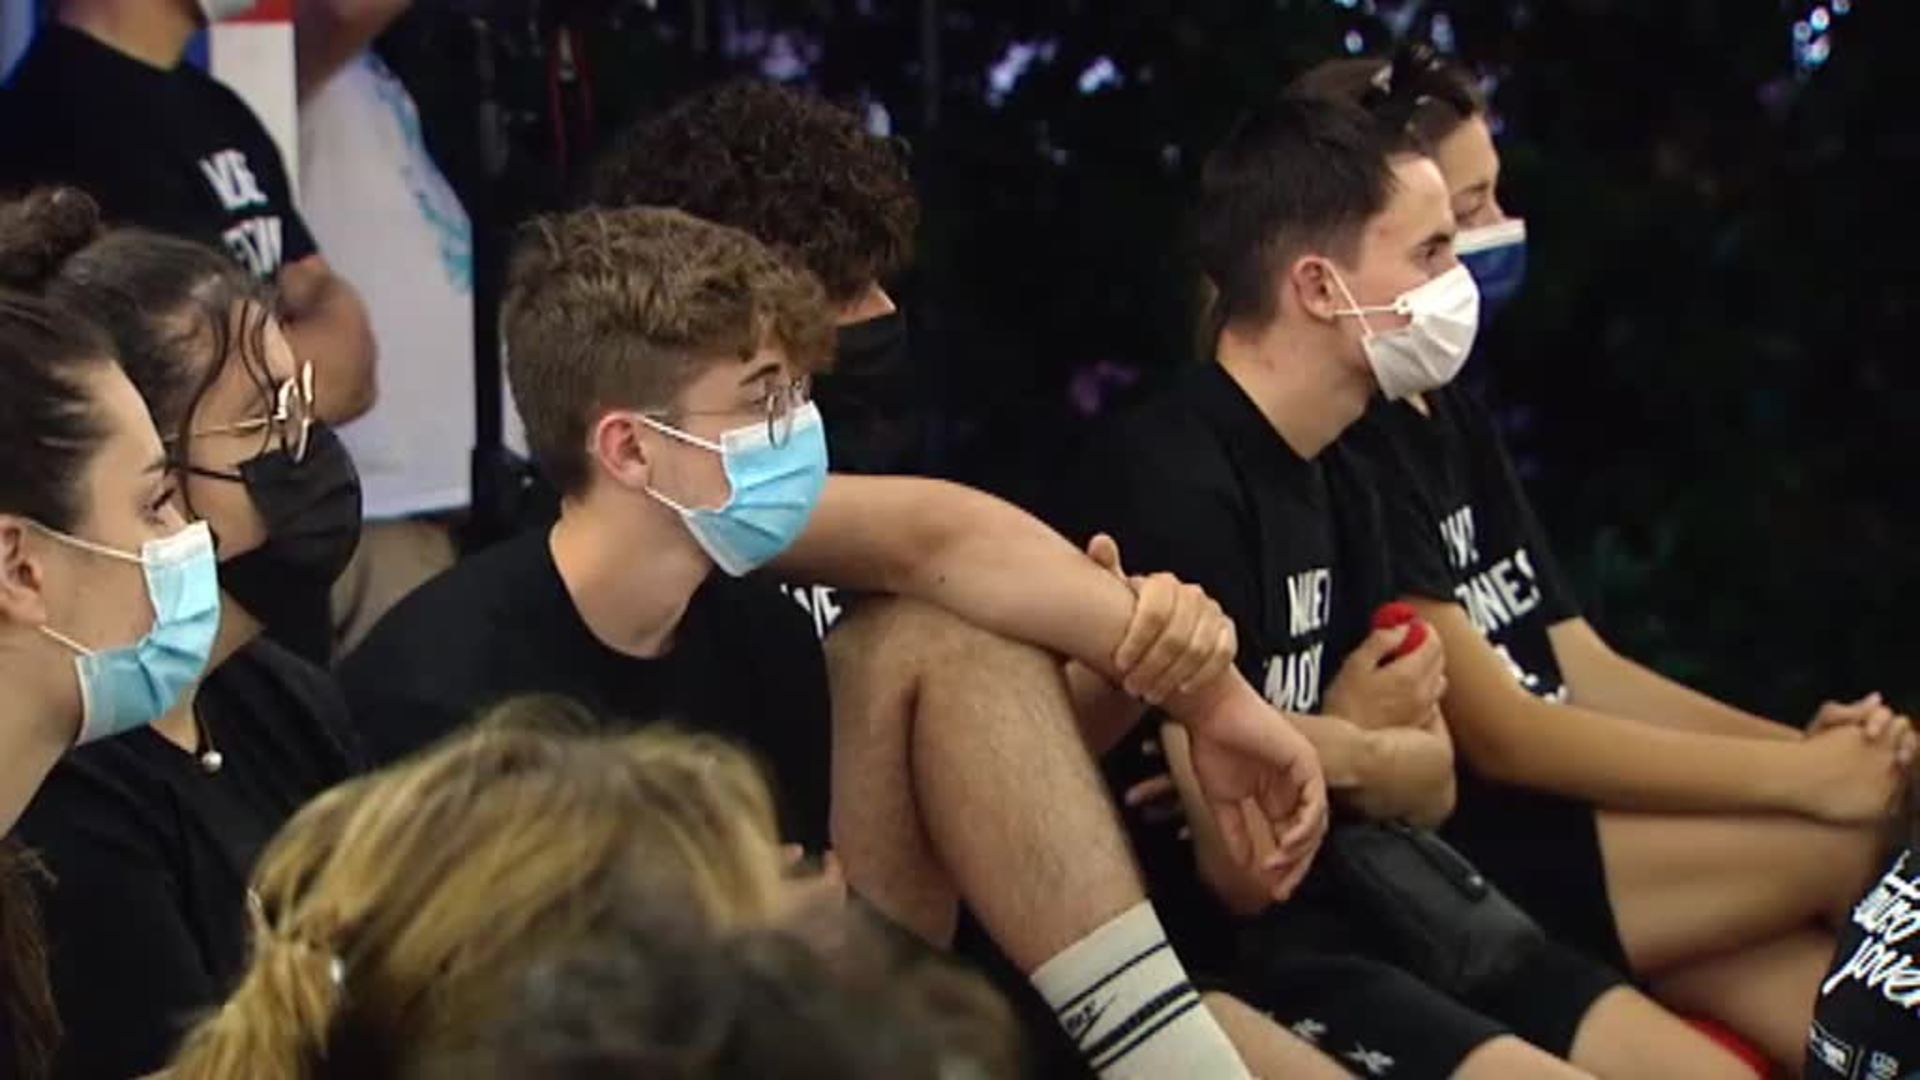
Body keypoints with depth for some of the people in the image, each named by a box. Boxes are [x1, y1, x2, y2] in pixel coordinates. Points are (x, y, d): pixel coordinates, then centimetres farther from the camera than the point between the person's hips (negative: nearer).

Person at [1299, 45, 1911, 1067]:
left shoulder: (1454, 418, 16)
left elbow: (1581, 670, 13)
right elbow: (1495, 733, -17)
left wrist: (1806, 749, -4)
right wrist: (1799, 778, -16)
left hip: (1536, 826, 8)